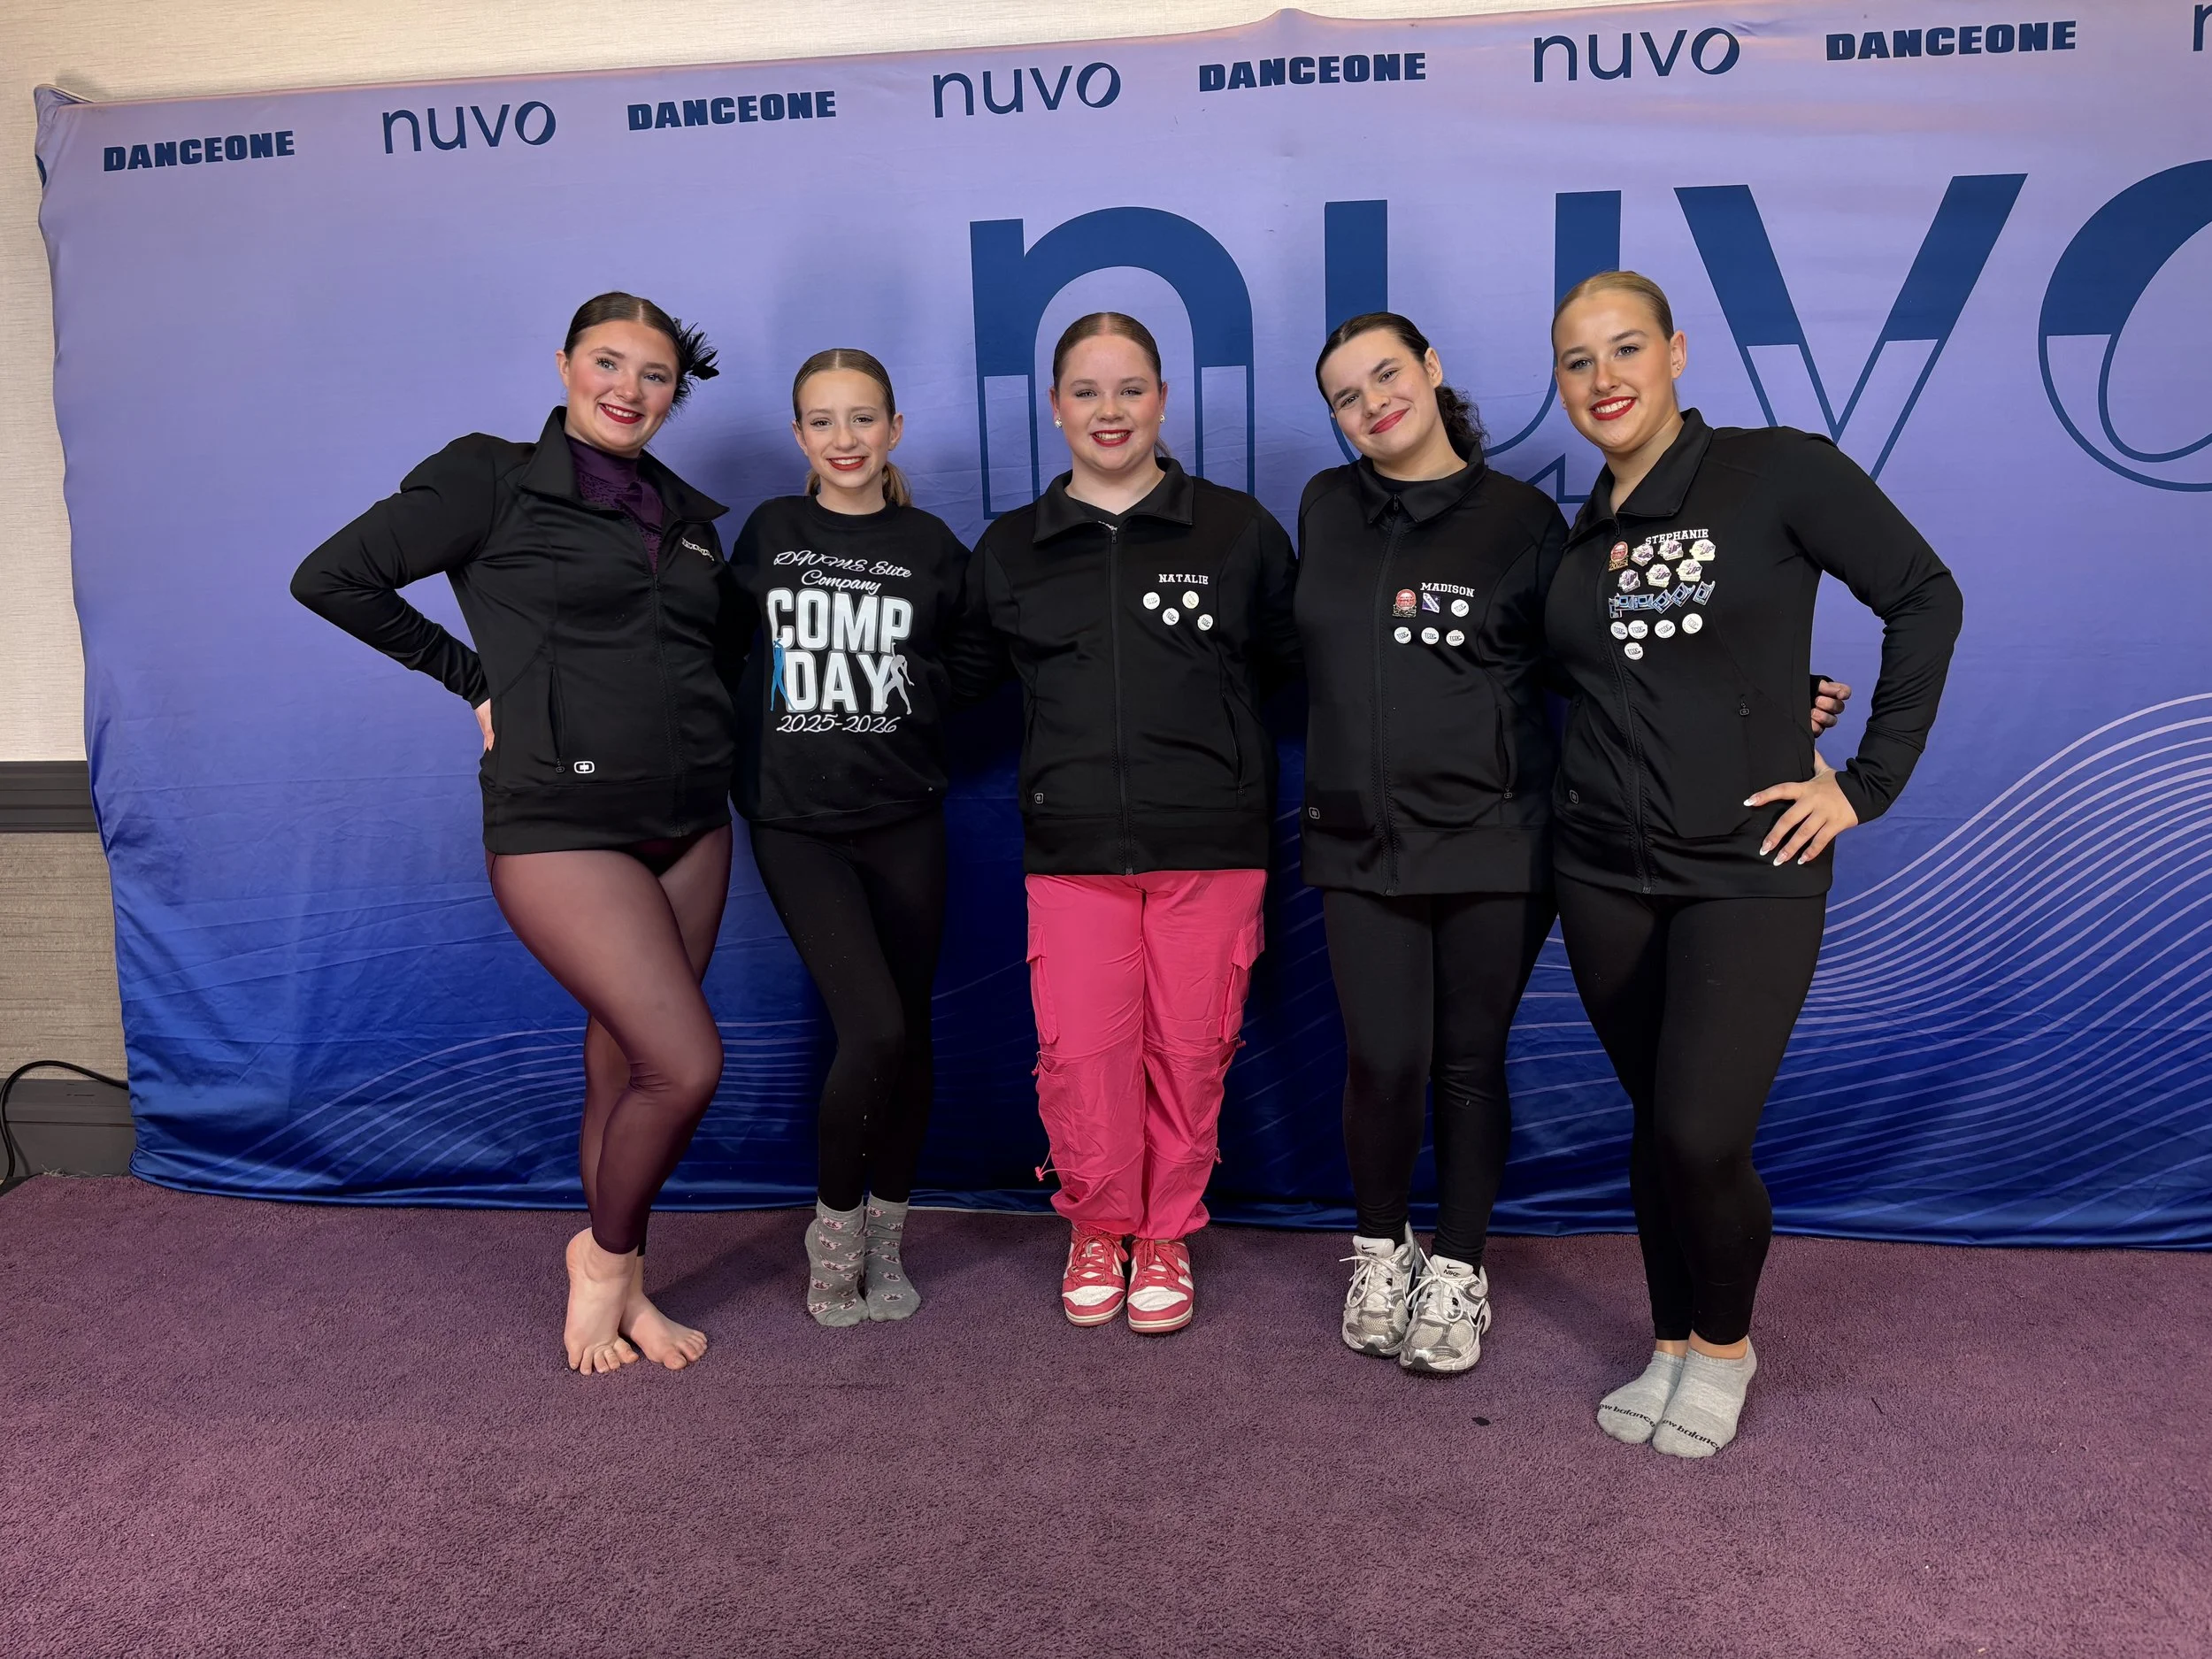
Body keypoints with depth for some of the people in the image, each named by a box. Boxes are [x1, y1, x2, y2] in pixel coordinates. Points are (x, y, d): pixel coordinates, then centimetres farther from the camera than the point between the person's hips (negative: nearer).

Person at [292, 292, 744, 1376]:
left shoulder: (688, 518, 14)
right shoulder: (492, 481, -3)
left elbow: (723, 651, 25)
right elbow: (332, 578, -3)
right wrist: (476, 678, -1)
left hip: (688, 825, 6)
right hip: (560, 826, -6)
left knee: (626, 1059, 12)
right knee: (687, 1062, -12)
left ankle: (617, 1287, 28)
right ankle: (606, 1256, 15)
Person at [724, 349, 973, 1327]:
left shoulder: (931, 546, 4)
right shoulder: (768, 533, 4)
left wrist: (931, 697, -4)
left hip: (903, 819, 2)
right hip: (797, 821, -2)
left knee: (910, 1031, 7)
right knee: (872, 1026, -15)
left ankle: (885, 1237, 26)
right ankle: (834, 1225, 9)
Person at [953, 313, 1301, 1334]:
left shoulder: (1238, 531, 5)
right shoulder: (1010, 550, 11)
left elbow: (1293, 661, 12)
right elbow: (959, 677, 19)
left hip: (1209, 838, -1)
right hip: (1074, 844, 1)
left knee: (1190, 1045, 4)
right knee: (1080, 1048, -3)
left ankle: (1167, 1234, 25)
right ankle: (1098, 1227, 22)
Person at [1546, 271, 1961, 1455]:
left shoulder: (1779, 472, -5)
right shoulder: (1576, 537, 9)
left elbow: (1923, 599, -3)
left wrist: (1868, 780, -6)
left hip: (1749, 870, -4)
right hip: (1604, 871, 5)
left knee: (1701, 1135, -12)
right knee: (1655, 1126, 12)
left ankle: (1724, 1345, 17)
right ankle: (1672, 1347, 31)